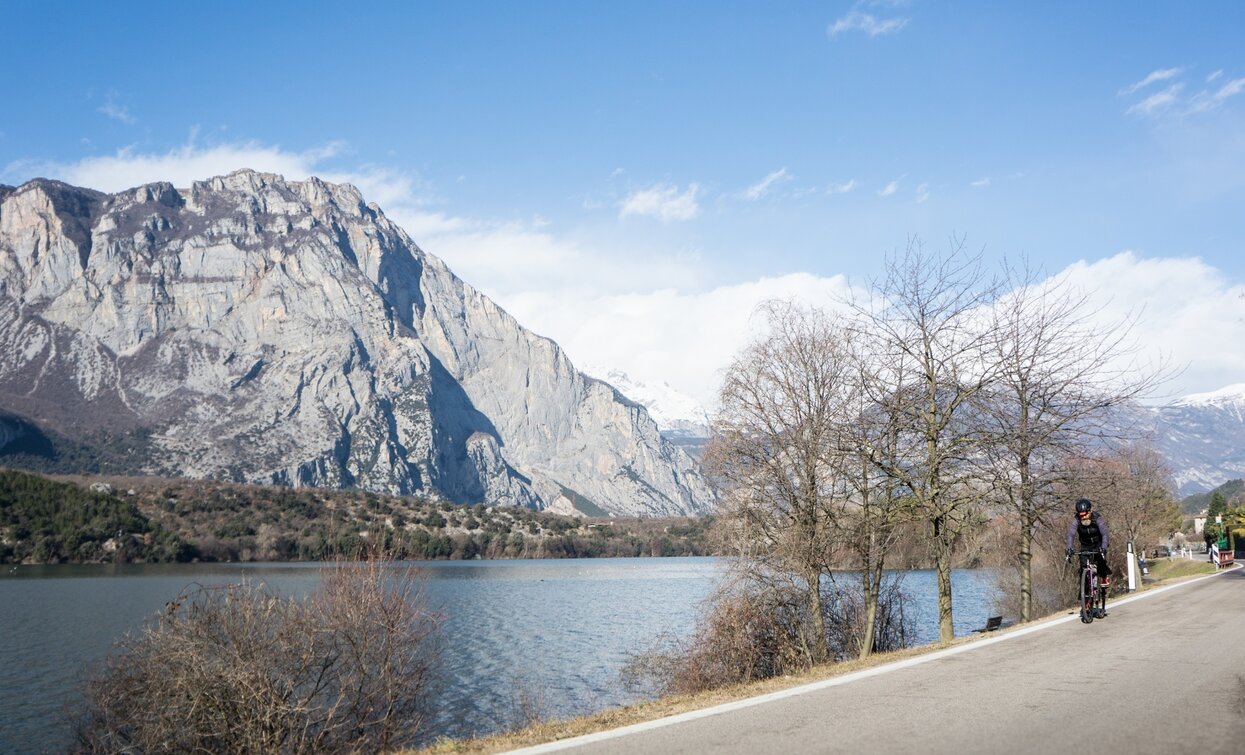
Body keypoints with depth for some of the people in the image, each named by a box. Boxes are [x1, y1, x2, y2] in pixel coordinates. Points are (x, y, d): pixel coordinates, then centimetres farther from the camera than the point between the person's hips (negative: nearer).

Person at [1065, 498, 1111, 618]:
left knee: (1101, 563, -26)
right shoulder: (1076, 519, -20)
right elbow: (1071, 534, -31)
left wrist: (1103, 548, -51)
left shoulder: (1098, 518, -25)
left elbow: (1104, 534, -35)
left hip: (1099, 546, -2)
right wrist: (1069, 548, -48)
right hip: (1085, 547, 2)